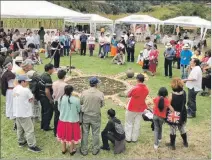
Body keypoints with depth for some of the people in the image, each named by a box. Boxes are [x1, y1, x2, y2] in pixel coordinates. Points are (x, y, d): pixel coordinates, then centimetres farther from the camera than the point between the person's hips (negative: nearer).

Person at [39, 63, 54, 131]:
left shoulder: (42, 75, 5)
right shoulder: (48, 78, -24)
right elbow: (47, 91, -26)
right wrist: (50, 100, -17)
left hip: (41, 96, 9)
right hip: (46, 98, -9)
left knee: (44, 111, 20)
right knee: (48, 112, 5)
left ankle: (42, 125, 31)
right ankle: (46, 127, 13)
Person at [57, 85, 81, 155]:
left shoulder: (61, 98, -14)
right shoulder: (76, 100, -21)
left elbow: (59, 109, 0)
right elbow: (78, 110, -7)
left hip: (63, 120, 3)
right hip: (73, 120, -2)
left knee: (64, 135, 21)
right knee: (72, 135, 16)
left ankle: (63, 149, 37)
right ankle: (72, 150, 32)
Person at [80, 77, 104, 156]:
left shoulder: (84, 92, -11)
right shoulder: (100, 94, -15)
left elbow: (80, 103, 1)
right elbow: (102, 104, -2)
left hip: (85, 115, 1)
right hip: (96, 116, -1)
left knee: (85, 133, 14)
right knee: (95, 133, 14)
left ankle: (84, 150, 24)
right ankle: (95, 150, 27)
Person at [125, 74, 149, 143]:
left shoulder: (135, 88, -24)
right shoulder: (146, 89, -6)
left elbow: (128, 95, -8)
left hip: (131, 109, -4)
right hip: (140, 109, 4)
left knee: (129, 123, 11)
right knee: (137, 124, 13)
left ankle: (128, 138, 15)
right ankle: (134, 138, 20)